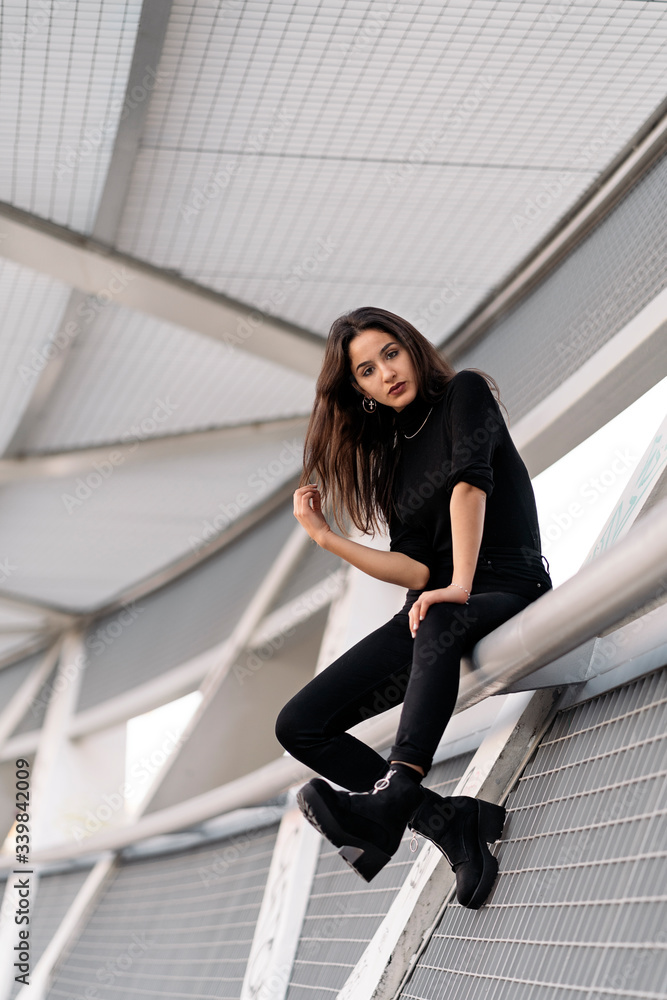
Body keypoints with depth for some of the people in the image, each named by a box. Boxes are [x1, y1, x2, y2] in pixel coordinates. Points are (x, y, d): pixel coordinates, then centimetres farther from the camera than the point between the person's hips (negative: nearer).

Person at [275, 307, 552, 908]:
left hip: (507, 591, -6)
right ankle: (452, 823, -22)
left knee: (439, 622, -43)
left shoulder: (464, 392, 2)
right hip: (432, 608, 7)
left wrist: (460, 587, -29)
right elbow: (417, 571, 6)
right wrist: (325, 537, 2)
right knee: (299, 726, -9)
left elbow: (470, 480, -17)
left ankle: (391, 799, -57)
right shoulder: (389, 456, 16)